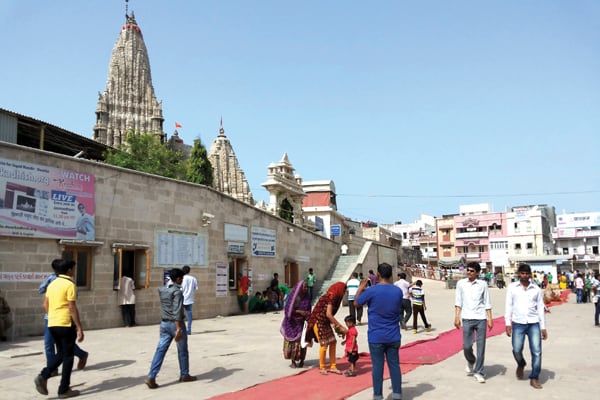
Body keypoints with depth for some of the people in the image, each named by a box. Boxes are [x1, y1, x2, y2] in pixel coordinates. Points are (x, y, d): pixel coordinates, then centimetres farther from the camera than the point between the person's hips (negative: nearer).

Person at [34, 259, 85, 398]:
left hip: (52, 324, 8)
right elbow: (72, 308, -16)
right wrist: (79, 328, -13)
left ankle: (43, 376, 2)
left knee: (61, 354, 20)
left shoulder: (52, 284, 11)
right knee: (68, 356, 3)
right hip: (66, 324, -8)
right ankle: (64, 390, 7)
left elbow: (45, 305, 14)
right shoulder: (70, 284, -13)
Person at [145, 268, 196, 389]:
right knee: (182, 351, 11)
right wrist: (178, 328, -30)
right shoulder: (177, 291, -16)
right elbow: (177, 311, -26)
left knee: (160, 350, 1)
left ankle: (151, 377, -8)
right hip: (176, 324, -6)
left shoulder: (161, 290, 6)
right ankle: (184, 375, 23)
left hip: (164, 323, 6)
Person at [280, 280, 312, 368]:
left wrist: (308, 314, -16)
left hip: (302, 322, 2)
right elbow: (288, 309, -13)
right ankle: (293, 361, 14)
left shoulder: (307, 297, -1)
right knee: (292, 341, 2)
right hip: (292, 322, -2)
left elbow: (308, 310, 7)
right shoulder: (293, 296, -11)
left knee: (301, 341, -3)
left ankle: (301, 361, 11)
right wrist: (299, 311, -22)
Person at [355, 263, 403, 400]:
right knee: (394, 365, 11)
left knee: (377, 366, 5)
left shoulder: (372, 291, -14)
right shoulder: (398, 291, -1)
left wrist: (361, 288, 17)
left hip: (376, 337, -3)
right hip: (393, 337, 3)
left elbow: (356, 303, 1)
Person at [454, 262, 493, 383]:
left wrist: (490, 319, 0)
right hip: (467, 318, 0)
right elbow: (458, 301, 6)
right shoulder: (461, 283, 5)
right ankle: (471, 361, 33)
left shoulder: (483, 284, 4)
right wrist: (457, 317, -1)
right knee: (467, 346, 1)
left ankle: (479, 372, 10)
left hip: (481, 318, 0)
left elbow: (487, 303, 6)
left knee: (481, 346, 0)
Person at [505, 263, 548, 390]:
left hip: (534, 323, 1)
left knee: (537, 351, -6)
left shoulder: (536, 289, 7)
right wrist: (508, 323, -4)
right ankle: (521, 365, 27)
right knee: (516, 350, -7)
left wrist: (543, 327, 6)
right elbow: (508, 306, 3)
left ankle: (534, 378, 7)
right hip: (518, 323, -1)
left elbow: (540, 308, 9)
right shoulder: (512, 287, 4)